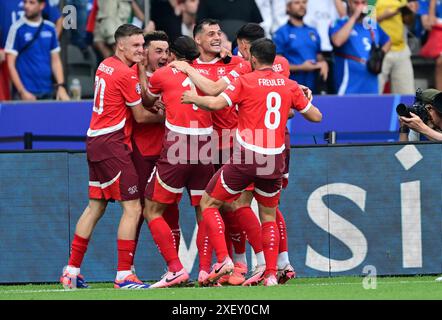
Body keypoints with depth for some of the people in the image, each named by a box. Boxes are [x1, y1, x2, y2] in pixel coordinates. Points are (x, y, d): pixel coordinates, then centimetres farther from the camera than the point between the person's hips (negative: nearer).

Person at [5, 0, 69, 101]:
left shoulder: (50, 28, 7)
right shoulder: (17, 28, -4)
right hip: (27, 93, -4)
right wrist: (22, 91, -12)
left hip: (48, 92, 4)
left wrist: (61, 87, 0)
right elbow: (11, 64, -6)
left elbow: (55, 61, 12)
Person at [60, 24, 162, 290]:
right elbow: (141, 116, -6)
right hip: (112, 146, -9)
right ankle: (124, 275, -11)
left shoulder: (105, 66, 12)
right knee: (133, 208, -8)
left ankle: (72, 271, 18)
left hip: (96, 141, 9)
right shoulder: (126, 75, -14)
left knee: (96, 207, 16)